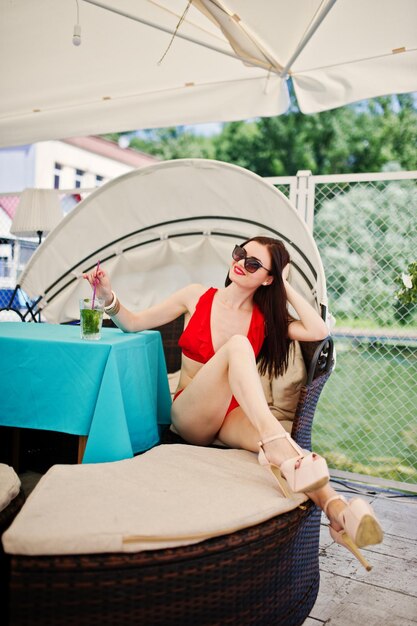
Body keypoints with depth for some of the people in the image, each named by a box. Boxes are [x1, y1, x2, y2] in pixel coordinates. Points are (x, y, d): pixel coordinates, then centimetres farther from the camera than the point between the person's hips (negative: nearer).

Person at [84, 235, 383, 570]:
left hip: (234, 416, 2)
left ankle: (338, 509, -55)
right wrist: (109, 299, -12)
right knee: (238, 344, -31)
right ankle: (278, 443, -50)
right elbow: (134, 323, 7)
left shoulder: (266, 319, 9)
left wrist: (285, 286, -1)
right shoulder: (198, 296, 4)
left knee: (273, 440, -37)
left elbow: (318, 331, -8)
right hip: (190, 415, -2)